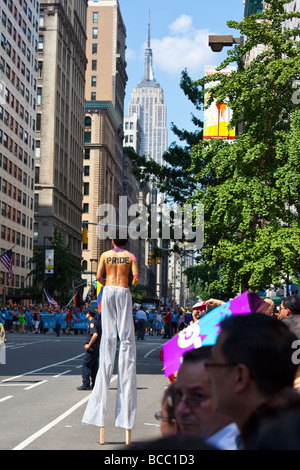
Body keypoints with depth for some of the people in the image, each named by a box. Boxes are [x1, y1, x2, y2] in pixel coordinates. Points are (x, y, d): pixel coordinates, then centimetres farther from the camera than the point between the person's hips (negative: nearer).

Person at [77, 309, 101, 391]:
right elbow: (100, 334, 23)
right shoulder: (97, 321, 14)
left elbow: (95, 334, -28)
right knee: (94, 366, 12)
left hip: (92, 347, -10)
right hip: (97, 347, 10)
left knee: (86, 365, -6)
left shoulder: (92, 323, -15)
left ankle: (86, 384, -7)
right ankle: (95, 384, 14)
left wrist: (89, 345, -22)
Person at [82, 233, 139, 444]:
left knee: (108, 335, 2)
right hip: (124, 292, -1)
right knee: (126, 335, 0)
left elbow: (99, 277, 2)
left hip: (108, 291, 1)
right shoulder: (130, 256, 4)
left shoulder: (105, 255, 7)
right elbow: (136, 277, -5)